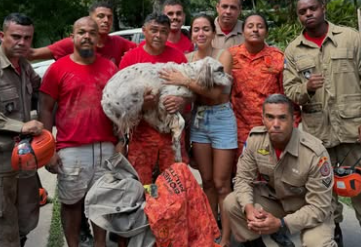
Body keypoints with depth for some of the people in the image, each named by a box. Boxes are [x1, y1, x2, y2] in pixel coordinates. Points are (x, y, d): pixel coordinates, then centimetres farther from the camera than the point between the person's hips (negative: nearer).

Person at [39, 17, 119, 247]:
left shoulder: (110, 67, 7)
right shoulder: (58, 68, -2)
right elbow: (45, 109, -1)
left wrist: (121, 141, 8)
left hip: (105, 147, 3)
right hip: (71, 150, -2)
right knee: (72, 202, 9)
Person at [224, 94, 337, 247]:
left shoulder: (315, 153, -29)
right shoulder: (255, 138, -17)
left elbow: (319, 207, -24)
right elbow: (243, 178, -7)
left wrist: (281, 224, -34)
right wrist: (249, 208, -28)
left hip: (310, 208, -4)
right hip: (272, 199, 5)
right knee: (231, 203, -15)